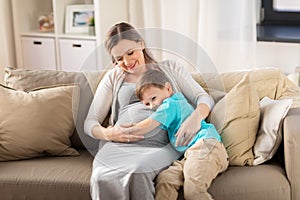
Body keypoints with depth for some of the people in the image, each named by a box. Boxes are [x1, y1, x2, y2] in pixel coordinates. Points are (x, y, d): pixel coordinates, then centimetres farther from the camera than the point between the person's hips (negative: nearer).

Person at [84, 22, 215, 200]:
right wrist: (107, 133, -8)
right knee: (102, 178, -34)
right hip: (120, 144, 1)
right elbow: (90, 122, 17)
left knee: (137, 173, -37)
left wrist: (196, 117, -15)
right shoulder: (113, 78, 23)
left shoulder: (170, 68, 20)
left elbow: (204, 98, 10)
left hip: (160, 145, -1)